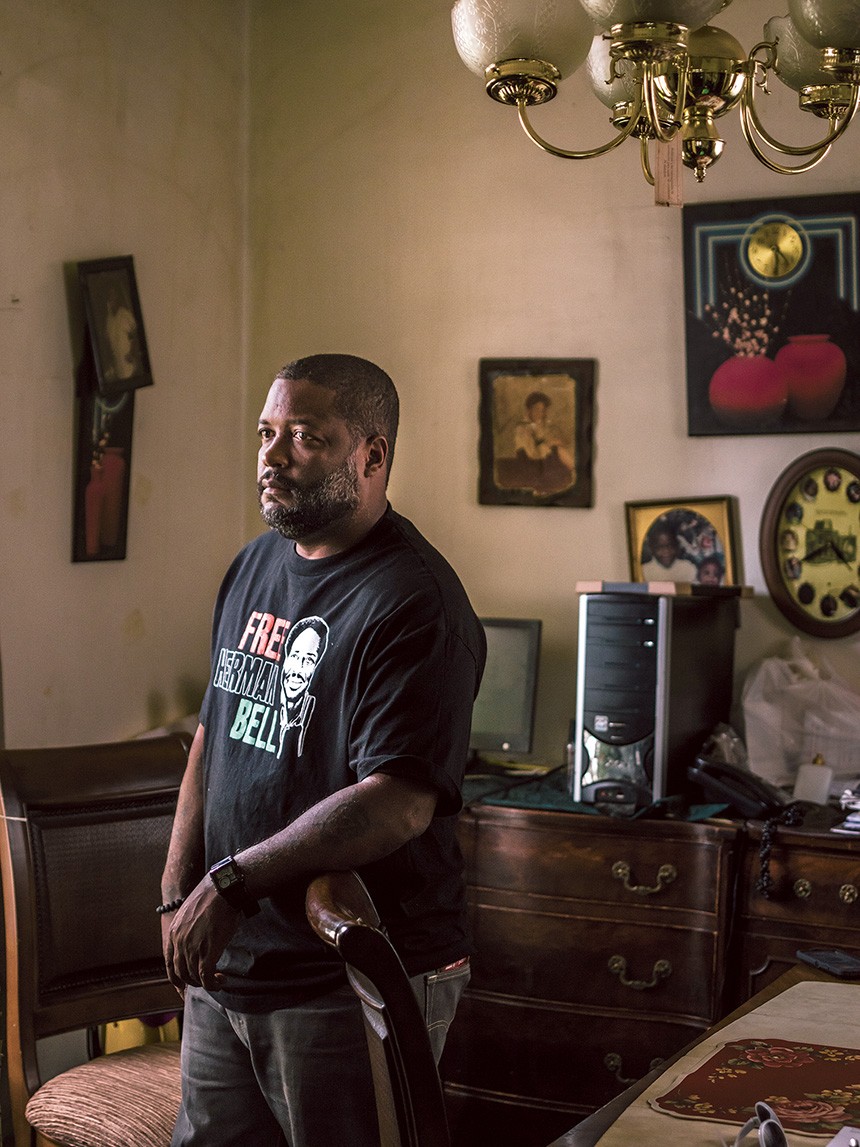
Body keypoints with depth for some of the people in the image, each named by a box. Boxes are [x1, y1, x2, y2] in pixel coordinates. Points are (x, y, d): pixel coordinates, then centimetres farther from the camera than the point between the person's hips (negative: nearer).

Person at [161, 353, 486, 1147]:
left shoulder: (415, 605, -18)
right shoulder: (255, 566, 9)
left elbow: (396, 805, -25)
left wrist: (231, 882, -19)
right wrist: (178, 894, 6)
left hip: (355, 985, -8)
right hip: (226, 966, 8)